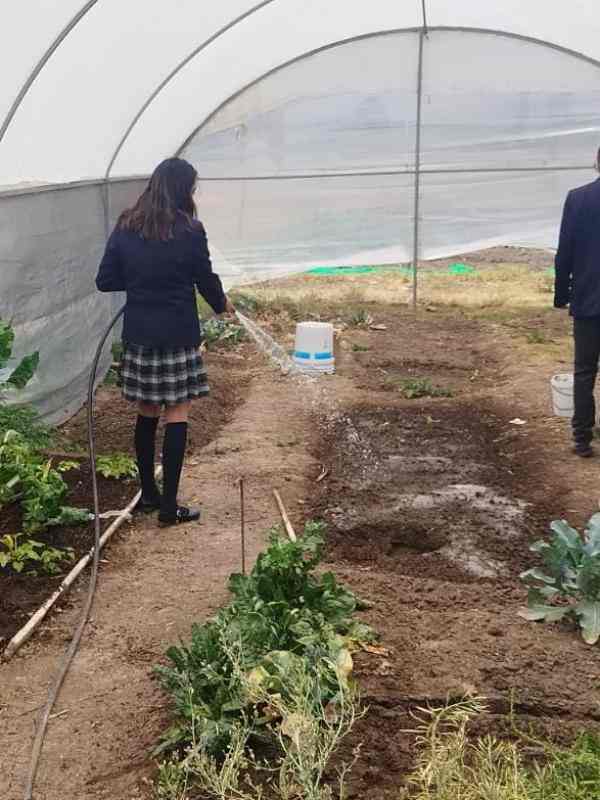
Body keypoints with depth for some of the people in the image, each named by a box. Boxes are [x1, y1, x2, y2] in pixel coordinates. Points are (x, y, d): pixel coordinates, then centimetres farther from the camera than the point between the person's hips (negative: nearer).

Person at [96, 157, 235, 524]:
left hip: (139, 335, 5)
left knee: (147, 412, 16)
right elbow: (206, 280, -1)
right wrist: (222, 304, 20)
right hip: (178, 335, -4)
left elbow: (105, 281, 3)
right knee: (177, 414, 3)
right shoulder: (189, 230, -11)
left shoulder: (126, 227, 1)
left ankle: (148, 493, 26)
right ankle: (169, 505, 5)